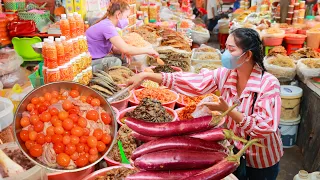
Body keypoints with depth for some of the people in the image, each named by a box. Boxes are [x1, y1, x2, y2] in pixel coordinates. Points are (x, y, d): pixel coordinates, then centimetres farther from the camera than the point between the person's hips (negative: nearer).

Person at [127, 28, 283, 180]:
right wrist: (146, 75, -23)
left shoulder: (269, 84, -25)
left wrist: (228, 110, -34)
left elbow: (265, 127, -27)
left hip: (263, 161, -3)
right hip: (235, 153, 4)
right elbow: (193, 82, -18)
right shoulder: (225, 74, -12)